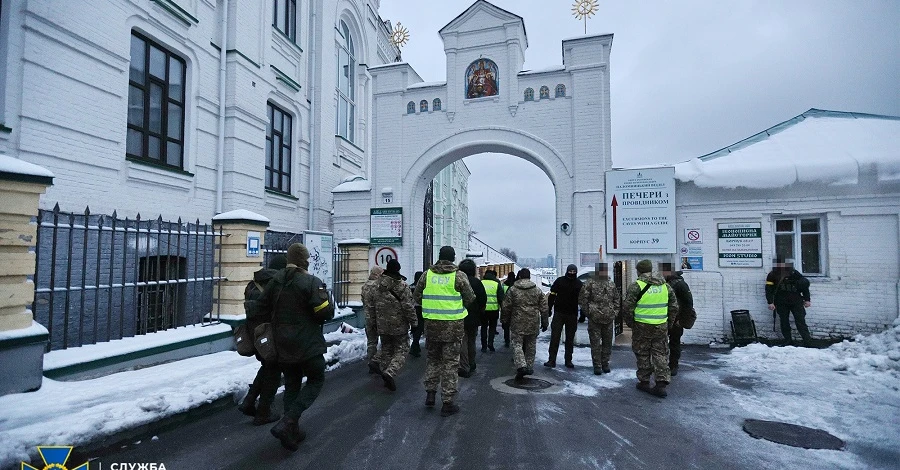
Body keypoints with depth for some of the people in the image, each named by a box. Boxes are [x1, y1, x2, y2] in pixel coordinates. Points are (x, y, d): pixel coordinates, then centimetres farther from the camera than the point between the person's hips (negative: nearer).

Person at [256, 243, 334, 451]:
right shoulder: (312, 282, -17)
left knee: (291, 385, 18)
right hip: (308, 345, -6)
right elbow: (327, 313, -20)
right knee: (315, 381, 10)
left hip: (283, 345, 6)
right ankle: (287, 423, -4)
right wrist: (325, 294, -1)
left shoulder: (275, 281, 3)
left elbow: (262, 307, 8)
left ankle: (292, 432, 24)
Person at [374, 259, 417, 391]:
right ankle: (390, 372, -18)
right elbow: (408, 306, -15)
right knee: (401, 350, 2)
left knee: (386, 350, 15)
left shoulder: (378, 286, 5)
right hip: (399, 326, -5)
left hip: (383, 326, 5)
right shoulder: (402, 285, -13)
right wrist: (414, 322, -7)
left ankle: (388, 377, 20)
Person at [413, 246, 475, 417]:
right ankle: (448, 402, 12)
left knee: (432, 358, 21)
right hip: (453, 325, -2)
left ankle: (430, 393, 24)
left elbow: (416, 296, 7)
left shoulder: (427, 274, 1)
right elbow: (470, 298, -3)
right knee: (450, 362, 6)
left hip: (431, 324, 3)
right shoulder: (459, 276, -8)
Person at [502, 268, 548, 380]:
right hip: (533, 323, 2)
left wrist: (505, 321, 12)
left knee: (517, 344, 1)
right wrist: (544, 322, 14)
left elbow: (506, 307, 0)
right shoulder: (538, 290, 3)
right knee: (531, 345, 14)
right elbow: (544, 308, 5)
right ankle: (529, 367, 20)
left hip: (518, 323, -2)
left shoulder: (512, 289, -2)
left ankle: (521, 366, -16)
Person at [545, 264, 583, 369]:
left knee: (570, 339, 10)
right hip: (559, 313, -2)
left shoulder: (579, 284, 5)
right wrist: (549, 309, -2)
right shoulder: (559, 281, 0)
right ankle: (552, 360, -3)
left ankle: (568, 360, 20)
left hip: (572, 315, 2)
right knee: (555, 337, -5)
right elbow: (552, 295, 3)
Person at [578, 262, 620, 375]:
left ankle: (605, 364, 26)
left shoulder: (612, 285, 9)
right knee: (595, 344, 0)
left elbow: (617, 299, 18)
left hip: (608, 319, 4)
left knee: (607, 343, 11)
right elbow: (582, 299, -5)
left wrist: (615, 312, 8)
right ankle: (597, 366, 9)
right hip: (594, 319, -4)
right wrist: (588, 312, -8)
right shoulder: (589, 284, -6)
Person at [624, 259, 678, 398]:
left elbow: (627, 308, -12)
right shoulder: (665, 286, 6)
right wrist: (668, 324, 18)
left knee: (643, 355, 9)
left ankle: (644, 382, 19)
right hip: (661, 327, 4)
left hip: (642, 327, -4)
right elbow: (674, 307, 10)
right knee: (661, 355, 11)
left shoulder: (635, 287, -10)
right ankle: (661, 385, 9)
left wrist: (631, 324, 4)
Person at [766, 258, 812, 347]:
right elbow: (769, 289, 0)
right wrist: (770, 302, -8)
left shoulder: (794, 273, 4)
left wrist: (807, 299, 7)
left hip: (796, 302, 0)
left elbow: (804, 285, 10)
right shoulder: (772, 275, 3)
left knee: (800, 322, -4)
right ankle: (788, 342, 9)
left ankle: (808, 342, -2)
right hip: (781, 304, 0)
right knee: (784, 323, 2)